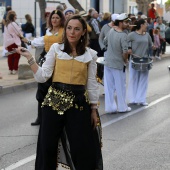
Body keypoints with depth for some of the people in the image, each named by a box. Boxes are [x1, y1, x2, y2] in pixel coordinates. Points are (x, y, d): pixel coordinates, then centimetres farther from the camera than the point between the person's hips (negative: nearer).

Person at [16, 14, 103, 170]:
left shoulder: (90, 54, 4)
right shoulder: (55, 49, 3)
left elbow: (92, 84, 7)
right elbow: (42, 76, -1)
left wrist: (94, 109, 5)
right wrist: (29, 58, -9)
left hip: (79, 102, 0)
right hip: (55, 100, 0)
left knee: (82, 148, 2)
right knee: (47, 145, 4)